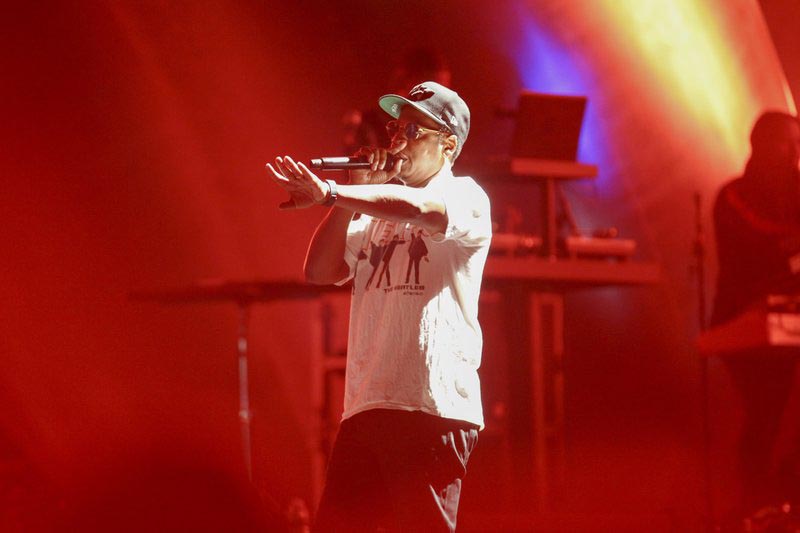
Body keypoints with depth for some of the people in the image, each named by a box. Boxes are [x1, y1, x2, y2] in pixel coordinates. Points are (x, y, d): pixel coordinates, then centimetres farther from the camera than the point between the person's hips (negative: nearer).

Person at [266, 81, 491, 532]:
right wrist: (355, 194, 7)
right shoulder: (377, 213, 24)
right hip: (367, 408, 7)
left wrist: (332, 193, -31)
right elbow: (322, 271, 14)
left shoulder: (466, 196, 1)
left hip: (433, 409, -7)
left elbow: (421, 209, -23)